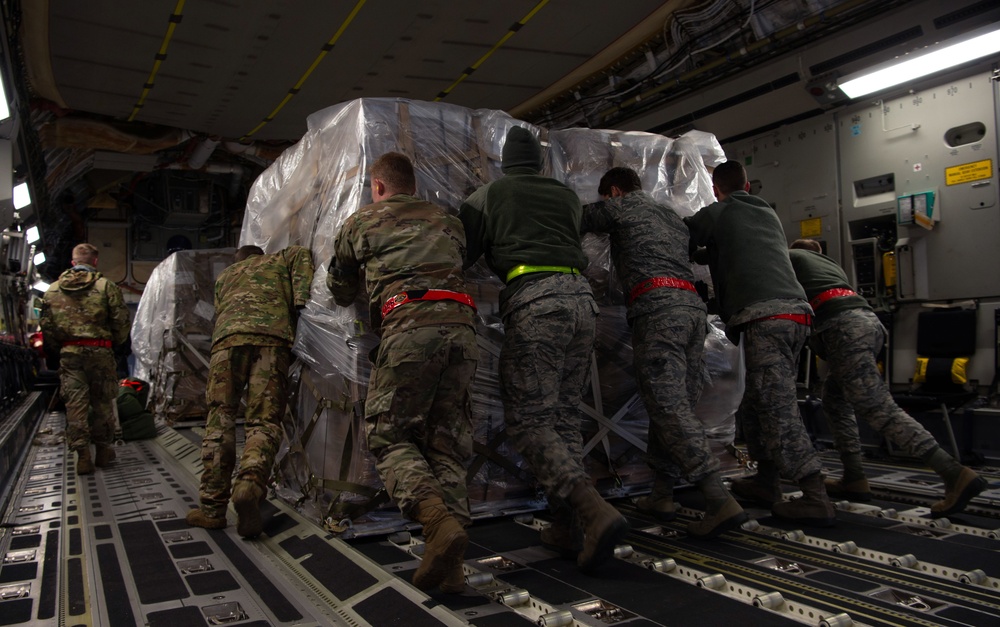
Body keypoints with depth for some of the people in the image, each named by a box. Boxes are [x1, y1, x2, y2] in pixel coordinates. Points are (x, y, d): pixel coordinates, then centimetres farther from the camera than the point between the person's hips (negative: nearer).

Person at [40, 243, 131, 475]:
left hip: (69, 353, 2)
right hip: (100, 352, -2)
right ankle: (103, 450, 18)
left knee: (75, 404, 5)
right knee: (102, 403, 10)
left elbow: (46, 325, 8)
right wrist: (117, 344, 10)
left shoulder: (52, 290, 7)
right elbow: (121, 320, -5)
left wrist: (57, 349, 19)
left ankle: (82, 455, 2)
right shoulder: (106, 286, -3)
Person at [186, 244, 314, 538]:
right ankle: (250, 484, -33)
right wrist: (301, 302, 5)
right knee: (264, 421, -6)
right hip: (272, 337, -2)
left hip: (228, 337, 2)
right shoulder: (278, 260, 33)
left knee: (220, 421, 4)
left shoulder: (224, 276, 39)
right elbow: (301, 253, 12)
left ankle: (212, 509, 1)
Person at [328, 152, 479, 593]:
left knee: (388, 435, 4)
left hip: (409, 327, -4)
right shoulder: (448, 222, 28)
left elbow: (340, 289, 32)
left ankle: (439, 521, -22)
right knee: (447, 443, 6)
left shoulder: (361, 223, 20)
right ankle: (450, 565, -6)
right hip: (462, 325, 4)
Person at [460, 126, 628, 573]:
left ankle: (596, 513, -23)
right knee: (565, 417, 11)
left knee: (528, 421, -7)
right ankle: (563, 527, 10)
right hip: (580, 297, 6)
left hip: (533, 299, -5)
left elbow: (461, 254, 12)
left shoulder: (489, 194, 15)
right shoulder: (567, 196, 27)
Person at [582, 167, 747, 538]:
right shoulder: (672, 216, 32)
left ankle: (721, 503, -21)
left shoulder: (621, 206, 12)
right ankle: (660, 496, 15)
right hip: (692, 306, 8)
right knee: (677, 405, 9)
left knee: (670, 408, -13)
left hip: (656, 307, -8)